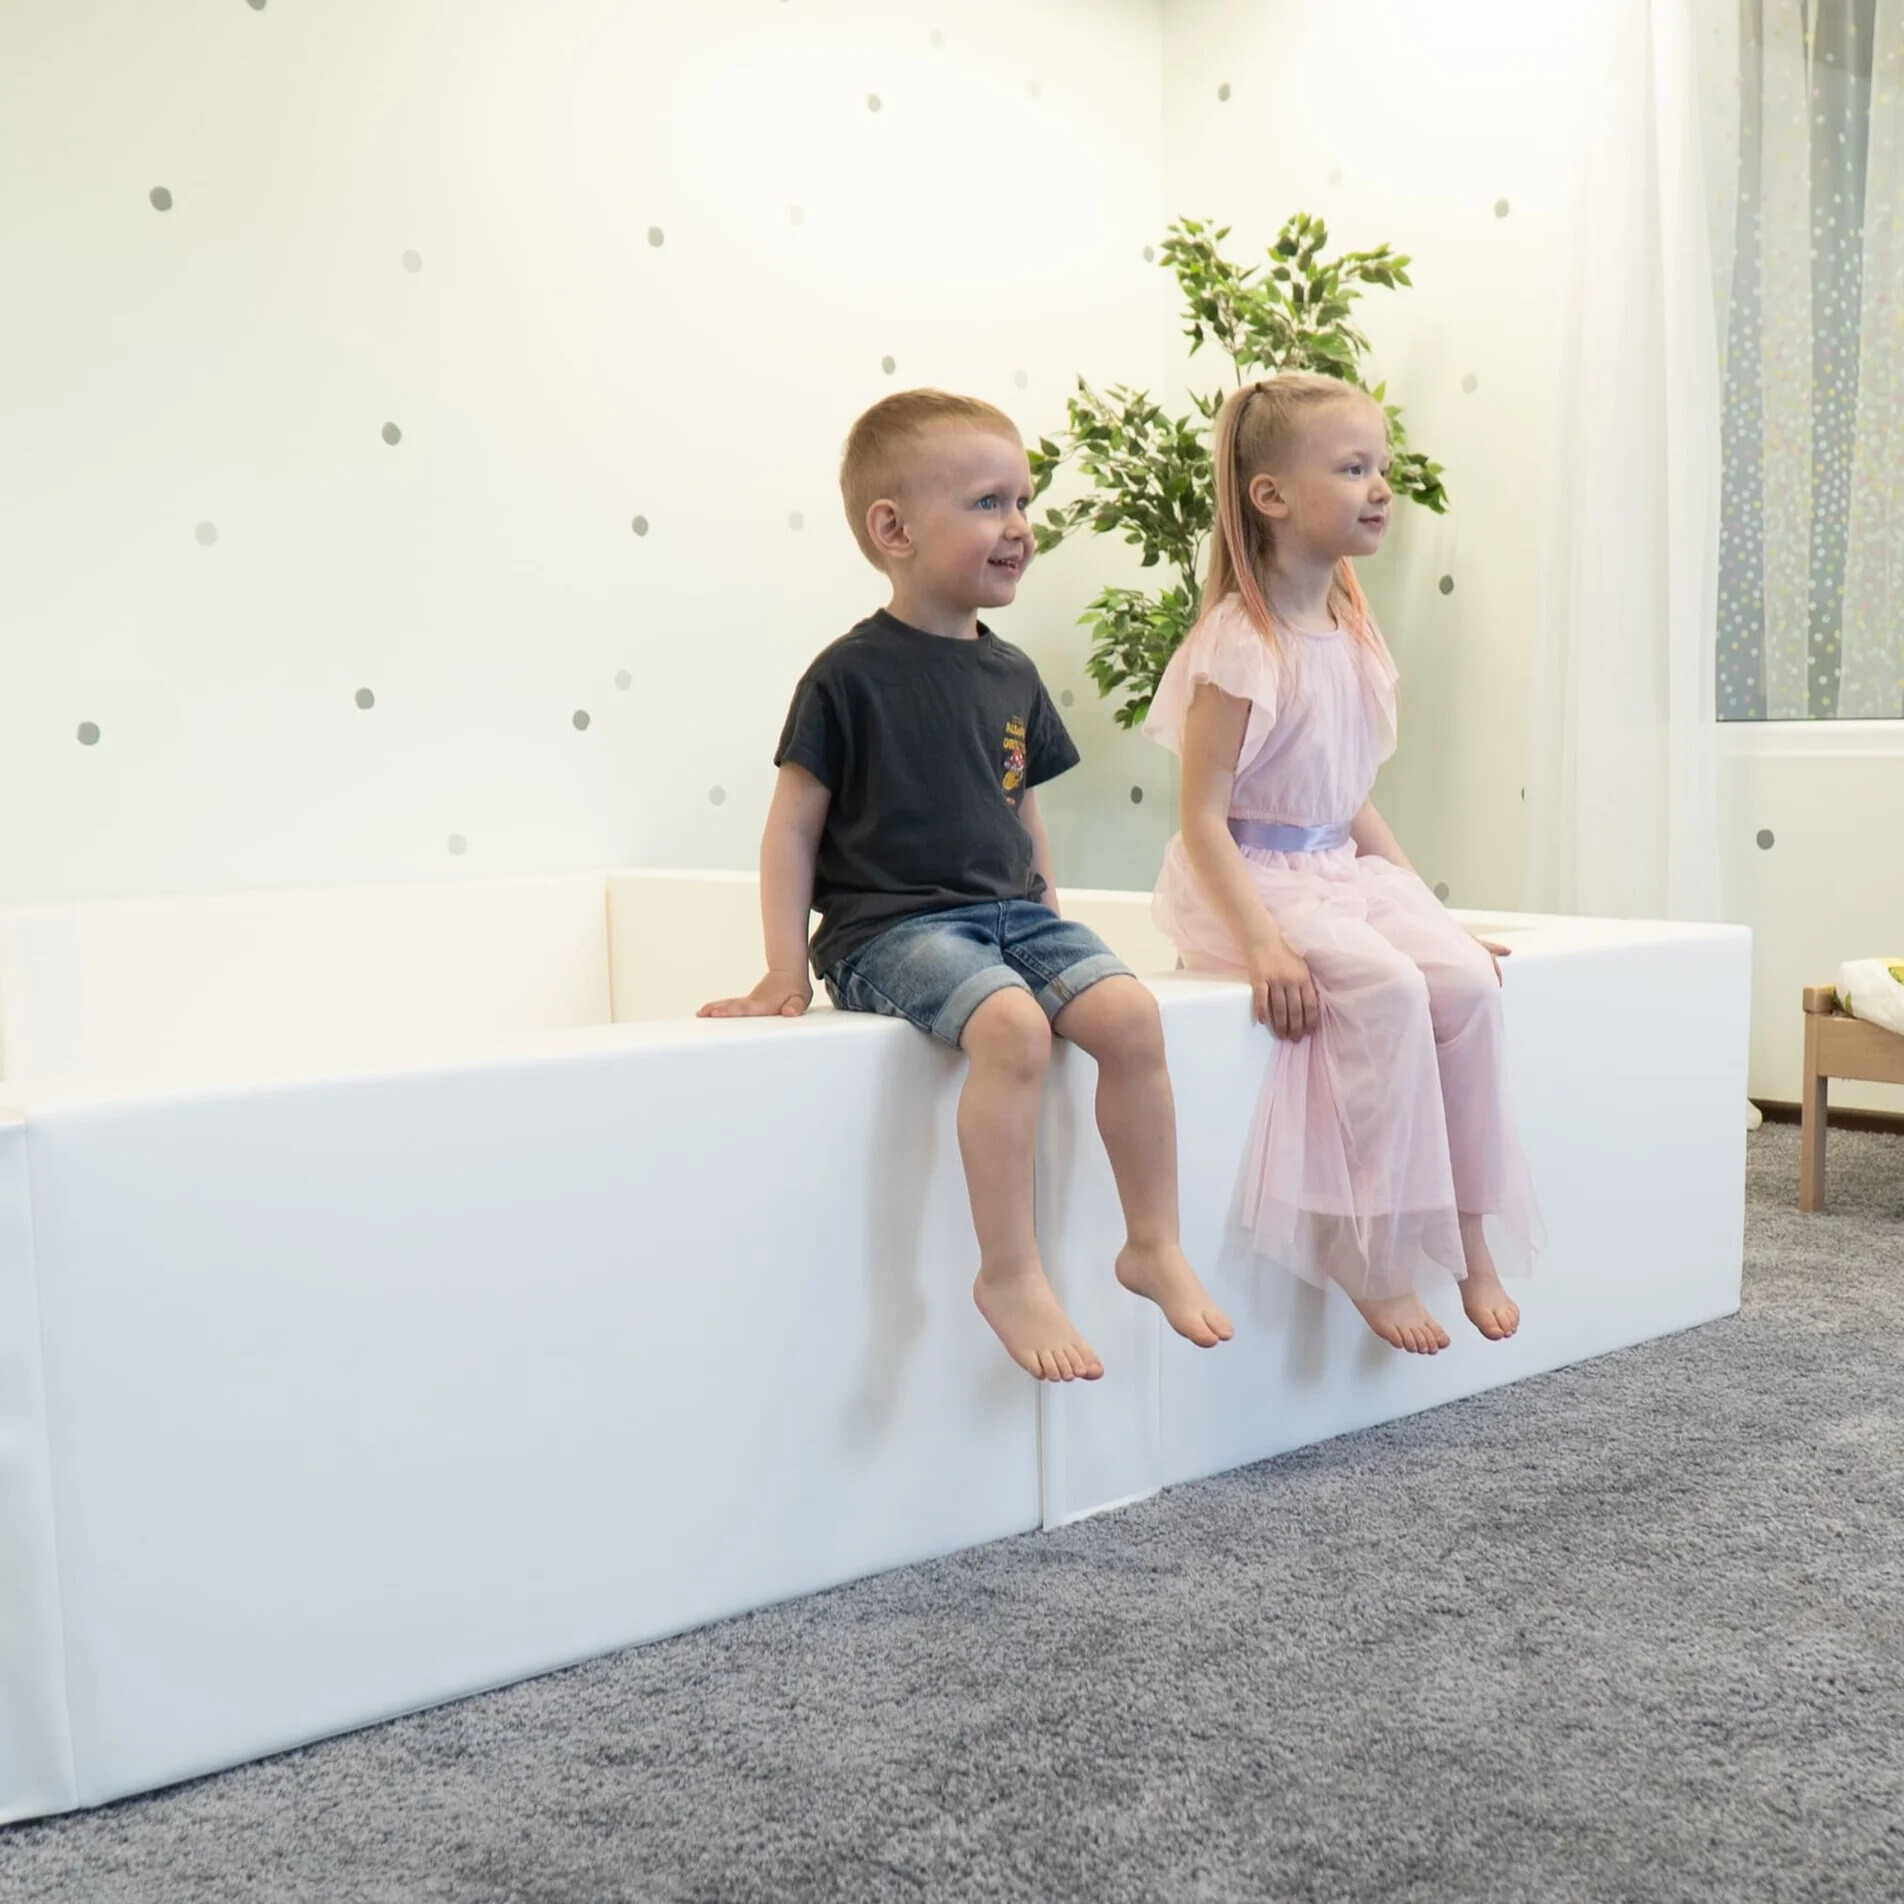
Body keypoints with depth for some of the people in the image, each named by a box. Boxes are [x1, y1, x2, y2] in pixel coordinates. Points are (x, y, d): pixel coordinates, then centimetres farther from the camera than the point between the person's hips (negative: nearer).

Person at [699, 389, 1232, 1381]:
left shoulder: (1012, 676, 12)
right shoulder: (850, 675, -6)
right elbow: (793, 826, -4)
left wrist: (1054, 927, 15)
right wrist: (787, 975, -8)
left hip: (1009, 911, 6)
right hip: (889, 926, -6)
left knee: (1128, 1011, -17)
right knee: (1012, 1027, -32)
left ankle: (1154, 1246, -3)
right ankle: (1010, 1275, -20)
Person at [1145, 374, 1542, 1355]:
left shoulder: (1354, 636, 11)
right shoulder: (1237, 643, -13)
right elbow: (1203, 816, -16)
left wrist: (1426, 903, 10)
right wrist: (1262, 942, -25)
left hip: (1341, 870, 7)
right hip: (1251, 880, -7)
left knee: (1466, 977, -16)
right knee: (1385, 988, -29)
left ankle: (1472, 1235, -4)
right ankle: (1378, 1262, -18)